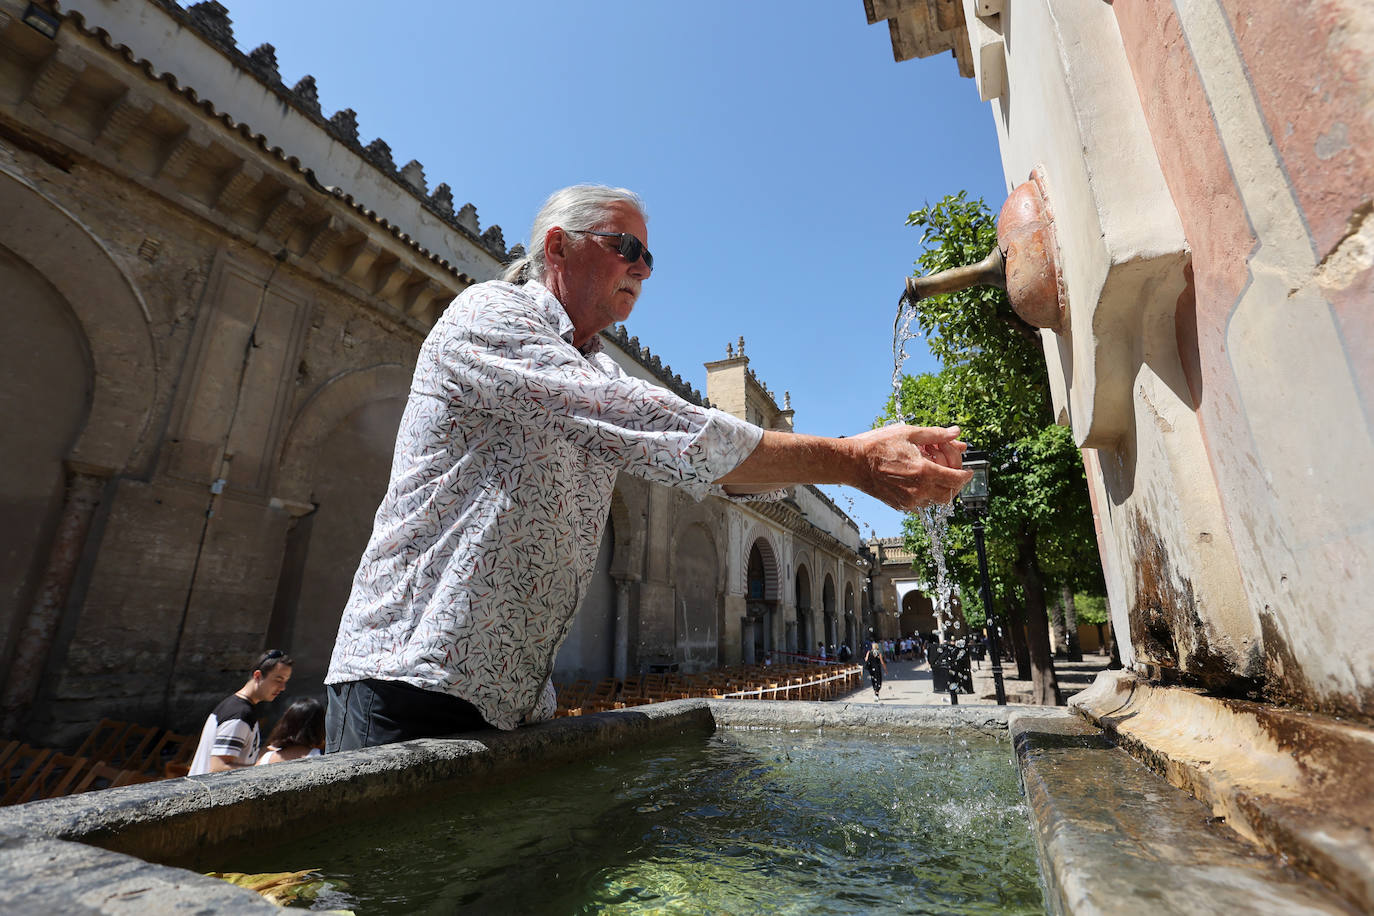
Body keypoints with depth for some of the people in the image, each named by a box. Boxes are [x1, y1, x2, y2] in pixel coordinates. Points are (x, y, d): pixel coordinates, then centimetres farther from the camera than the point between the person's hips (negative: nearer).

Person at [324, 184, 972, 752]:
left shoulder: (599, 373, 15)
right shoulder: (489, 315, -11)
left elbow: (715, 467, 3)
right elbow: (650, 429, -26)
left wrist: (861, 452, -10)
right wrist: (849, 464, -24)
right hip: (414, 680, -7)